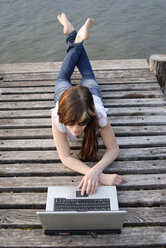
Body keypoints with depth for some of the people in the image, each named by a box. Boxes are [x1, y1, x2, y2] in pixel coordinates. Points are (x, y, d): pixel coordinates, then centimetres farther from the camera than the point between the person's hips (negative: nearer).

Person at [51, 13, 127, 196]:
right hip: (64, 93, 0)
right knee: (62, 79, 34)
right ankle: (73, 36, 48)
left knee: (88, 76, 35)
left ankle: (77, 38, 49)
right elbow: (65, 157, -46)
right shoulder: (58, 117, -50)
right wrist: (100, 176, -61)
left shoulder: (98, 114, -50)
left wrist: (95, 171, -62)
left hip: (91, 92, 0)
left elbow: (113, 149, -42)